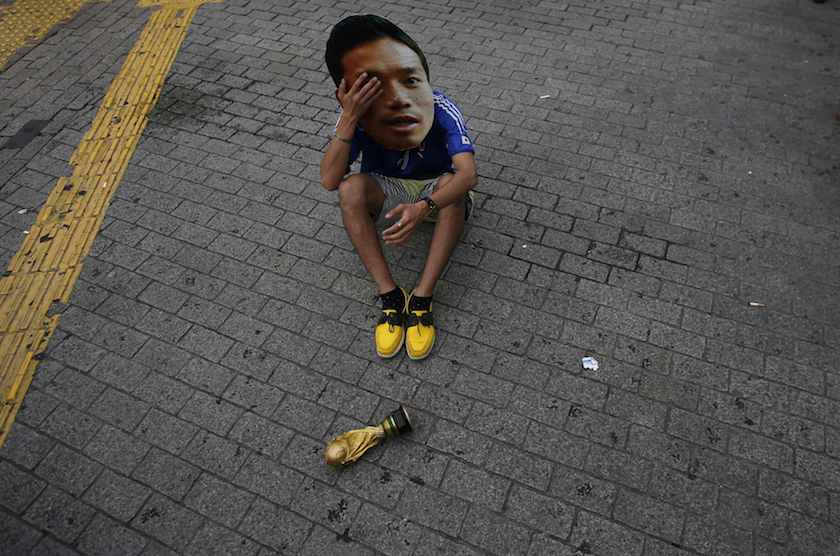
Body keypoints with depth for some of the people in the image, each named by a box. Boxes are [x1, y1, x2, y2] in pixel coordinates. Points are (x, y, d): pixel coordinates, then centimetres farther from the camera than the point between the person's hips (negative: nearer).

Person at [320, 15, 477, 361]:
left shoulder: (443, 110, -29)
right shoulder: (356, 116, -24)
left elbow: (468, 173, -40)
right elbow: (329, 182, -31)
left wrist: (424, 207, -56)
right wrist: (348, 120, -43)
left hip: (438, 191, -1)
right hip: (388, 193, 1)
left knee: (453, 183, -33)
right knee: (351, 189, -28)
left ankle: (421, 298, -28)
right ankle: (390, 297, -23)